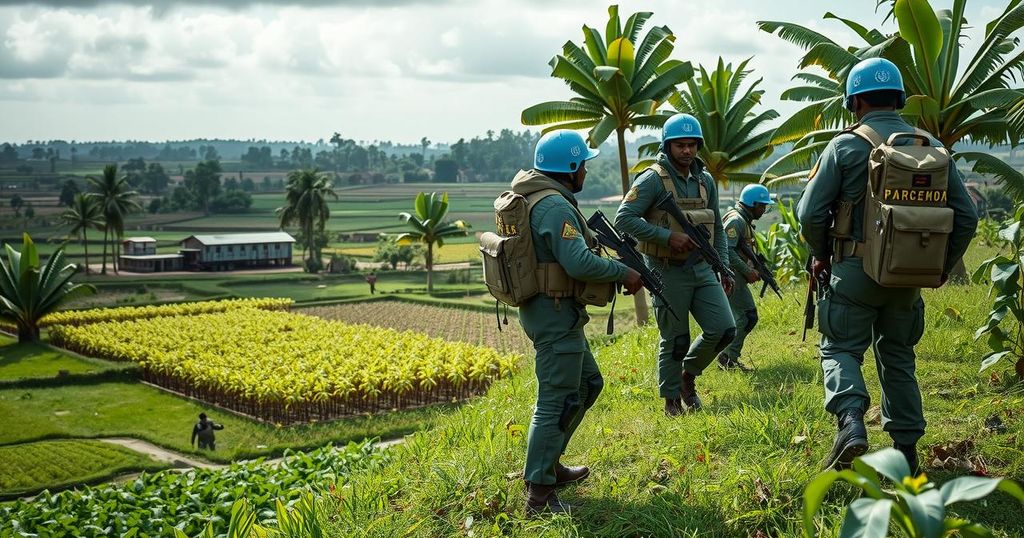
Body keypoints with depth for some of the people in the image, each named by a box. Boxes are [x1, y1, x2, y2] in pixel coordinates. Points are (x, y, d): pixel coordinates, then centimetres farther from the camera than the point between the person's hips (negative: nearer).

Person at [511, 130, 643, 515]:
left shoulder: (533, 197, 12)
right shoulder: (556, 206, -20)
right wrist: (624, 272, -15)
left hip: (544, 308, 10)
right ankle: (539, 495, -3)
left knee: (588, 384, 22)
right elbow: (579, 263, -28)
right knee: (557, 401, -6)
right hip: (556, 313, -10)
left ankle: (549, 464, 28)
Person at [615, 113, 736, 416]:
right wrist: (668, 236, -22)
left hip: (702, 269, 5)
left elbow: (717, 228, 18)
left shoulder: (705, 181, 10)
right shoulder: (653, 180, -10)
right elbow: (623, 218, -18)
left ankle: (689, 373, 21)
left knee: (723, 329, -4)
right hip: (668, 273, -5)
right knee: (674, 342, 3)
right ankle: (672, 400, 21)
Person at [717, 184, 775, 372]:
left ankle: (729, 357, 17)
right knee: (743, 318, -10)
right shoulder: (736, 220, -15)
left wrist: (751, 269, 9)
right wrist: (747, 271, -21)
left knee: (750, 316, 13)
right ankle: (729, 358, -4)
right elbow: (727, 250, -25)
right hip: (731, 275, -11)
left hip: (738, 275, 11)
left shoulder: (745, 220, 18)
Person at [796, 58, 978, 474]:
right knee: (897, 356, 17)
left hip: (855, 269, -4)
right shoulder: (933, 148, 4)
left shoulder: (846, 147, -7)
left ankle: (851, 422, -19)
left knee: (841, 348, 6)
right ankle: (906, 449, 18)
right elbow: (966, 216, 5)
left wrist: (820, 254, 8)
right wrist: (944, 264, 17)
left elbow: (810, 212, -10)